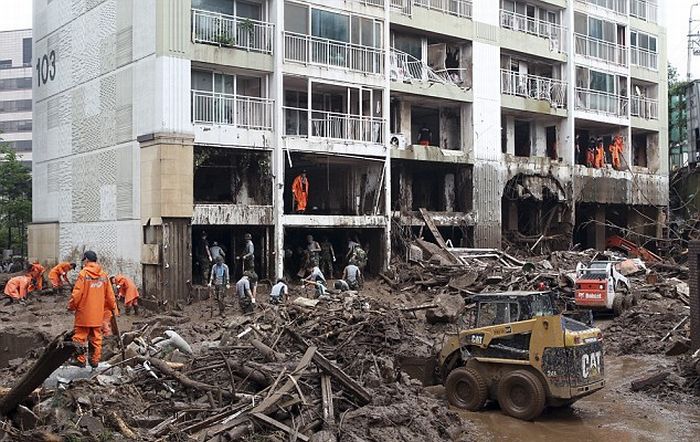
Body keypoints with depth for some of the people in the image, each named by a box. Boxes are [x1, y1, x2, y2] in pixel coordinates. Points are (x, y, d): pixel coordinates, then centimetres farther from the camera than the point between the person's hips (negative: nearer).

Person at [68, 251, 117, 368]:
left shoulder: (83, 273, -10)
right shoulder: (104, 275, 4)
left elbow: (76, 293, -12)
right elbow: (109, 294, 9)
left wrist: (71, 306, 2)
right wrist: (113, 307, 22)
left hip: (84, 313, -5)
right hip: (98, 314, 5)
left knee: (80, 337, 4)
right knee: (96, 338, 11)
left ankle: (80, 360, 5)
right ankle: (95, 361, 14)